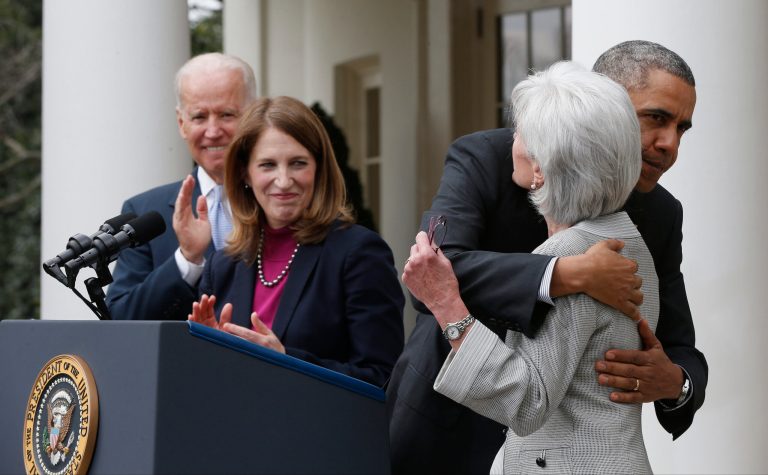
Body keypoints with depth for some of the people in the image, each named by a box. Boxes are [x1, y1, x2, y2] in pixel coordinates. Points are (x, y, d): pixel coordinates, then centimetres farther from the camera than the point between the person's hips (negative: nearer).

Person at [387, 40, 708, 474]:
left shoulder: (661, 215, -3)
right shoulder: (486, 159, -15)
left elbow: (682, 353, -2)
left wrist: (673, 381, -26)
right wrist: (570, 275, -40)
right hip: (451, 430, -3)